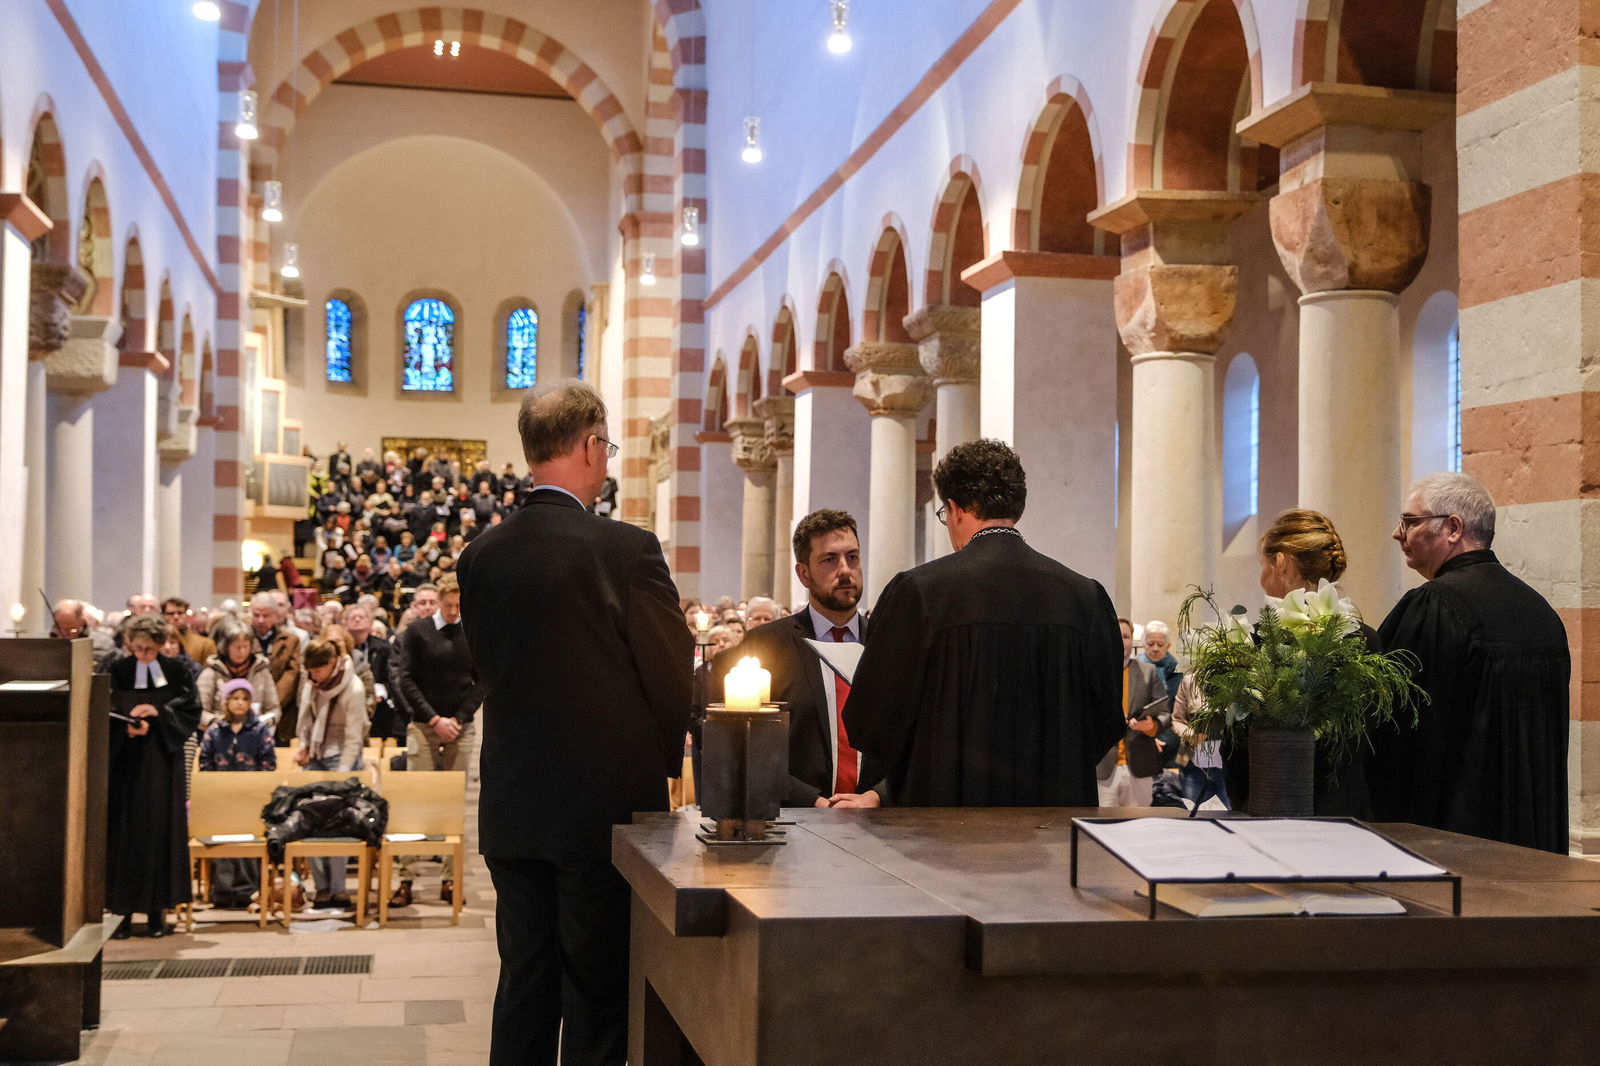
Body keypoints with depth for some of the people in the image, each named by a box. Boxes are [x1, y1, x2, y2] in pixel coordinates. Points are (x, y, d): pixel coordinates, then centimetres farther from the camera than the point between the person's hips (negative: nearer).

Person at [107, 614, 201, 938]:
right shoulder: (117, 672, 3)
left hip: (162, 762, 0)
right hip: (126, 762, 0)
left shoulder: (175, 673, 4)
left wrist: (158, 712, -14)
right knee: (125, 832, -1)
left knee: (160, 830, 0)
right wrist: (127, 727, -21)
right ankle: (124, 910, 3)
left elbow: (191, 711, 1)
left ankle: (157, 910, 6)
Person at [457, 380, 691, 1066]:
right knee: (599, 992, 5)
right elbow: (673, 674, -9)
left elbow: (487, 666, 9)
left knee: (523, 985, 15)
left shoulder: (480, 557, 1)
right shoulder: (626, 549, -15)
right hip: (607, 804, -5)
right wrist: (662, 763, 10)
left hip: (512, 809, 5)